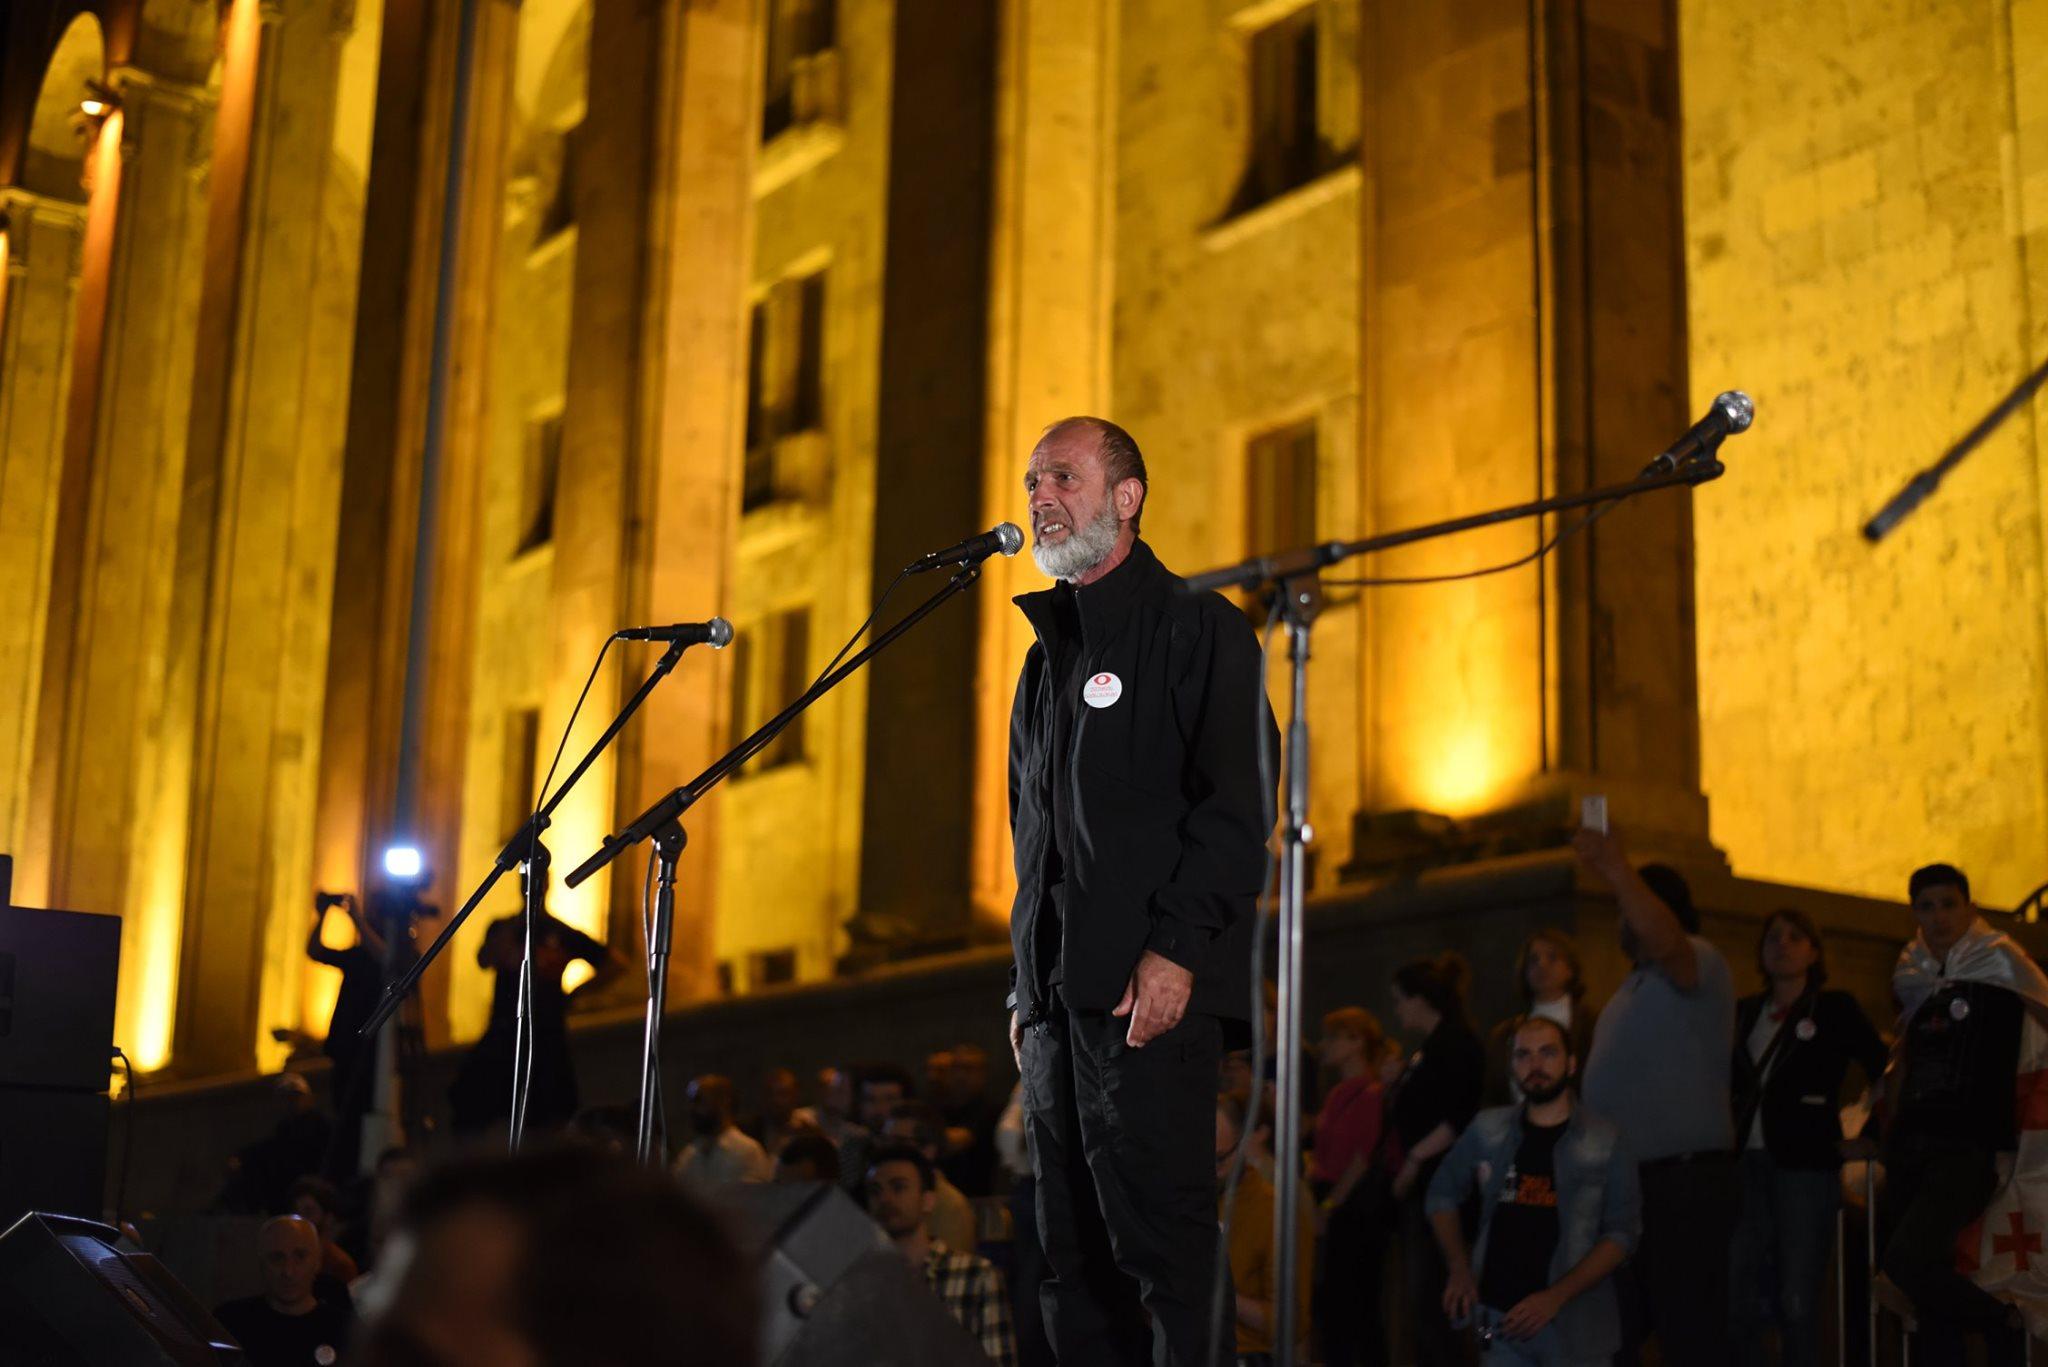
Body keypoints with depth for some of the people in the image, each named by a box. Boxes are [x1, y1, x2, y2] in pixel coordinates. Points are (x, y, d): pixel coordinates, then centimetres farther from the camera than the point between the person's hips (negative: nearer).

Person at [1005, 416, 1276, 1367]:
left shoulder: (1197, 627, -1)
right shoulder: (1048, 653, 22)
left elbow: (1241, 804, -11)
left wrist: (1176, 949, -19)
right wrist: (1025, 983, 17)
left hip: (1152, 991, -8)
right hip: (1057, 994, 8)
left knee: (1158, 1238, -9)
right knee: (1075, 1255, 8)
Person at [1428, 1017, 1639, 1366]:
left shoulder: (1604, 1142, -3)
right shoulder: (1488, 1130, 4)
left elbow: (1622, 1232, -6)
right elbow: (1443, 1193, 16)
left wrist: (1556, 1297, -15)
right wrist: (1460, 1269, 4)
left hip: (1575, 1324, -2)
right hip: (1498, 1315, 2)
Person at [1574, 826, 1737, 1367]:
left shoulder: (1697, 963, -6)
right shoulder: (1635, 984, 23)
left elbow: (1664, 940, -32)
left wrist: (1619, 873, -43)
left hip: (1684, 1181, -9)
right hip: (1625, 1180, 9)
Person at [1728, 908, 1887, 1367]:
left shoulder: (1836, 1010, 3)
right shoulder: (1744, 1013, 13)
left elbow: (1884, 1073, 2)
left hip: (1806, 1166, -4)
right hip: (1746, 1166, 4)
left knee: (1798, 1302, -2)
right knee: (1736, 1296, 2)